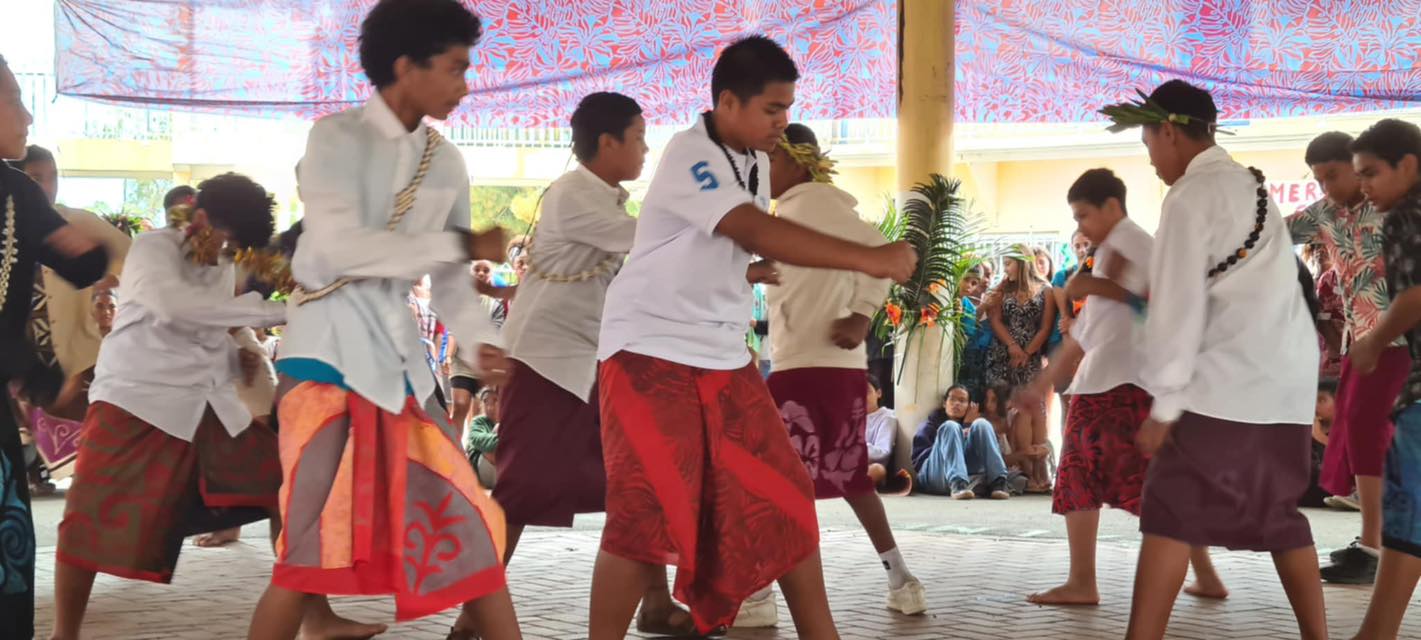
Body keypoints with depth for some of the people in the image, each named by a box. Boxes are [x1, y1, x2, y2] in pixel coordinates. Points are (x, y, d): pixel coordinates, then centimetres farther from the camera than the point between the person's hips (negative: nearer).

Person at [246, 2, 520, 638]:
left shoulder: (445, 161, 10)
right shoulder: (337, 137, -7)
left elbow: (447, 277, 11)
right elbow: (337, 247, -21)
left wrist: (478, 340, -10)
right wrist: (461, 245, -15)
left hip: (398, 352, 6)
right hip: (330, 348, -6)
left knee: (465, 520, 5)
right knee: (314, 539, -9)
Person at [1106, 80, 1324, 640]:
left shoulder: (1191, 195, -8)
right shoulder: (1252, 187, 18)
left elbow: (1180, 303, -13)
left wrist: (1163, 403, -11)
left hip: (1229, 382, -9)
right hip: (1287, 380, 9)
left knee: (1171, 513, -6)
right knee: (1279, 512, 15)